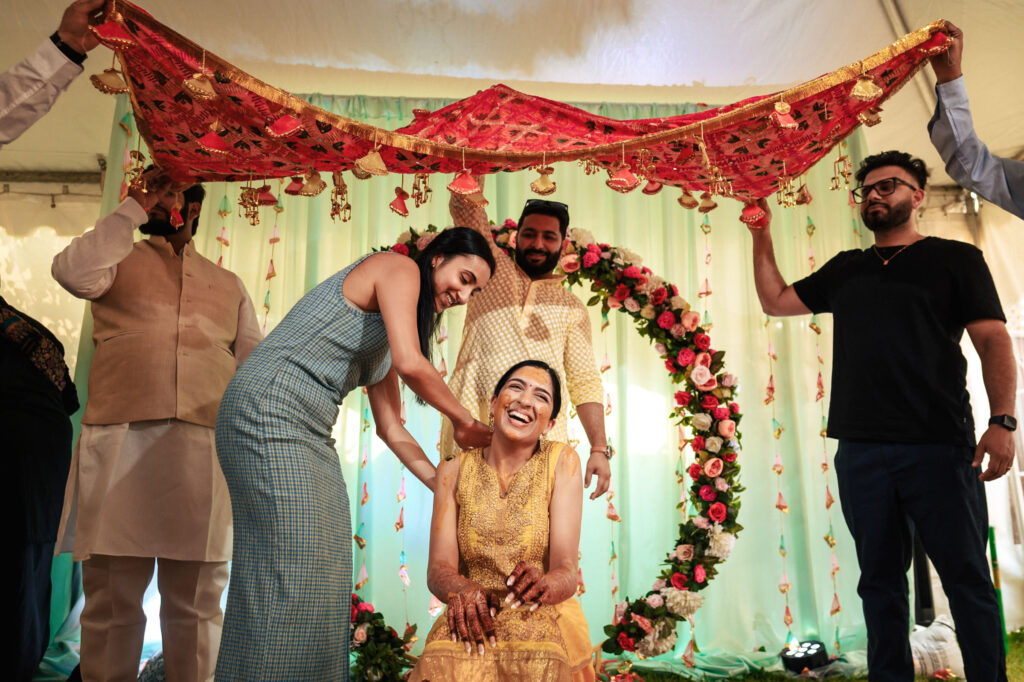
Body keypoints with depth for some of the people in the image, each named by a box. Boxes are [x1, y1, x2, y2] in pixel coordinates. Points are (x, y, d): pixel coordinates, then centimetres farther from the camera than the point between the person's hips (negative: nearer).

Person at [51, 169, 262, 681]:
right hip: (120, 443, -1)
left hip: (205, 450, 1)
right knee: (111, 597, 2)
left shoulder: (229, 286, 22)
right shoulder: (120, 258, 18)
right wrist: (133, 210, 2)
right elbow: (73, 272, -5)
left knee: (196, 601, 4)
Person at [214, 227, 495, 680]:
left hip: (310, 436, 10)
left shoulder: (385, 339, 22)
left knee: (323, 582, 8)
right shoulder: (399, 268, -3)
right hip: (269, 410, -10)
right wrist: (464, 421, -4)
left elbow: (389, 427, 19)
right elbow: (410, 364, -18)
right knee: (289, 575, -11)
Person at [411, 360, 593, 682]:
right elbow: (439, 568, -4)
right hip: (475, 617, 1)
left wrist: (542, 585, -34)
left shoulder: (561, 461, -3)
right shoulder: (454, 470, 4)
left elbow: (567, 572, -10)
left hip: (545, 616, 0)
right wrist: (462, 591, -28)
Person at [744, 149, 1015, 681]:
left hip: (938, 445, -3)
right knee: (880, 579, 11)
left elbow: (994, 341, -1)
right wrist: (762, 236, 14)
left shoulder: (955, 258, 6)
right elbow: (775, 302, 19)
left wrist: (1002, 421, -13)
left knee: (966, 578, 2)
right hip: (860, 448, 4)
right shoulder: (846, 269, 18)